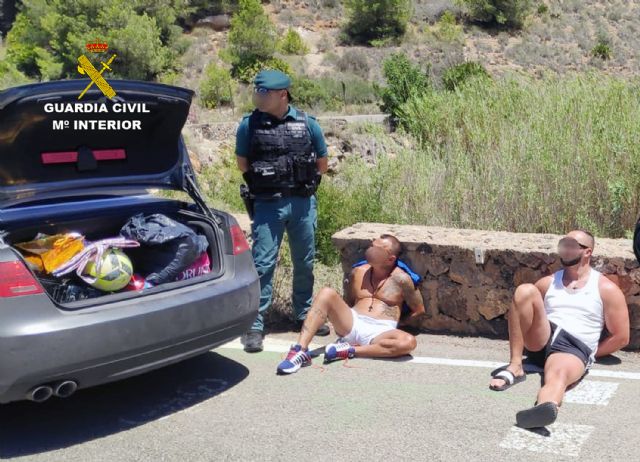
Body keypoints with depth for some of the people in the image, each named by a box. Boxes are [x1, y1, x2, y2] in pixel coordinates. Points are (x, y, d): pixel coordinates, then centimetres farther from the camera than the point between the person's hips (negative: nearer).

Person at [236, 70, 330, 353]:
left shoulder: (307, 124, 0)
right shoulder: (250, 125, -3)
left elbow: (321, 163, 11)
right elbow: (242, 163, 11)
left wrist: (303, 183, 10)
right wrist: (263, 183, 10)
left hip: (303, 203, 2)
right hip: (267, 205, -2)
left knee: (305, 262, 13)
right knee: (263, 263, -5)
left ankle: (304, 315, 30)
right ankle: (255, 325, 1)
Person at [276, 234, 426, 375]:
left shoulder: (401, 279, 1)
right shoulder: (358, 272, 12)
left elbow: (419, 310, 9)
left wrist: (397, 324, 5)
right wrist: (339, 319, 9)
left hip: (379, 333, -3)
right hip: (352, 324, 3)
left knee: (409, 342, -35)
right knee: (327, 293, -23)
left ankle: (349, 350, -29)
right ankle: (300, 350, -35)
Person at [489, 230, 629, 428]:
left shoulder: (606, 289, 8)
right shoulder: (548, 283, 19)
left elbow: (621, 337, 7)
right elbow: (523, 309, 24)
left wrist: (590, 354, 6)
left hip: (574, 349, -4)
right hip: (541, 341, 4)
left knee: (558, 375, -40)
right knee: (525, 290, -21)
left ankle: (547, 408, -75)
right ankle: (515, 367, -24)